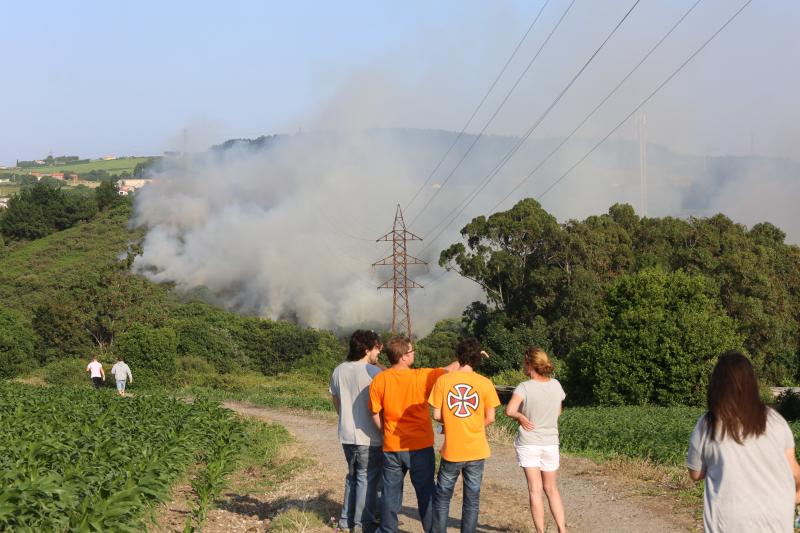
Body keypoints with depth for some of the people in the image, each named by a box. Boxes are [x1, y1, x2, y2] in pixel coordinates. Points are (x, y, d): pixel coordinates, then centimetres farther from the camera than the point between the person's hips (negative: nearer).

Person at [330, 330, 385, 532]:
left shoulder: (339, 371, 4)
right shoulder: (374, 372, -17)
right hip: (369, 437, -6)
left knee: (352, 476, 20)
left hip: (346, 435, 6)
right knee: (367, 479, 5)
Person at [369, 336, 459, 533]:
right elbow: (452, 369, -3)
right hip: (420, 447, -2)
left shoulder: (379, 381, -6)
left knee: (391, 492, 12)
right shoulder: (422, 377, -13)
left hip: (392, 448, 2)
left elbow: (376, 415, -1)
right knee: (426, 493, 9)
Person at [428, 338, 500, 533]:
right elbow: (490, 418, -3)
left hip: (451, 450, 0)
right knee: (472, 499, 9)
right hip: (476, 450, 0)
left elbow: (437, 415, -5)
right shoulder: (485, 383, -5)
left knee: (442, 497, 14)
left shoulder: (443, 380, -5)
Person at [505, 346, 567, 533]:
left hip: (528, 443, -4)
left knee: (535, 490, 3)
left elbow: (509, 410, -29)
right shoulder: (556, 385, -2)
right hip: (550, 443, 4)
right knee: (552, 489, 15)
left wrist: (521, 417, -11)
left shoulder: (524, 387, -16)